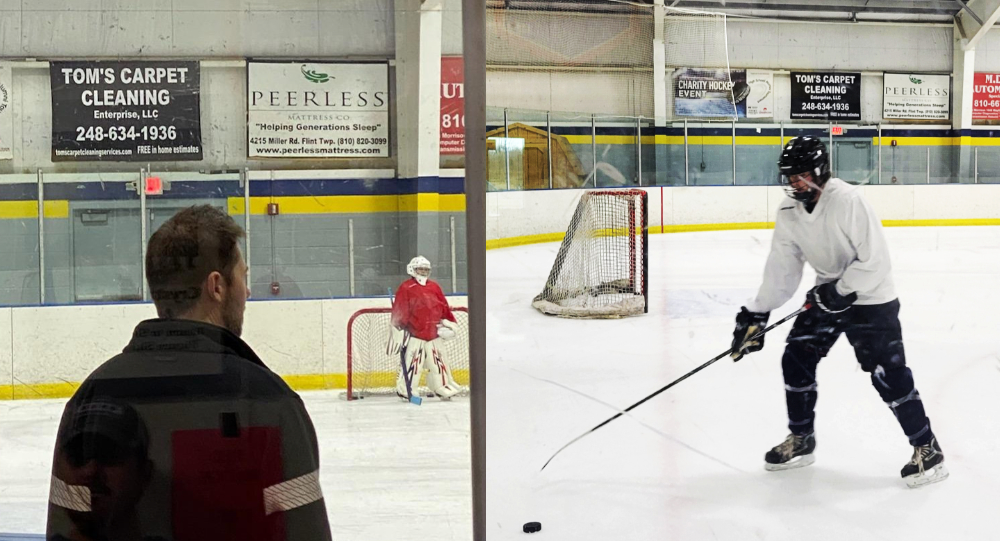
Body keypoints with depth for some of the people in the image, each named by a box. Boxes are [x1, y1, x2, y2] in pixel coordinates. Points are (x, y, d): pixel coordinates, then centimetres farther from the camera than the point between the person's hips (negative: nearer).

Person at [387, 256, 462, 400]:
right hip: (413, 335, -5)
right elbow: (398, 312, -9)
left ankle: (444, 388, 18)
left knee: (438, 361, 10)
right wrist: (397, 331, -12)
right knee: (411, 362, -7)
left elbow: (444, 307, 17)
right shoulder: (406, 288, -6)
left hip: (433, 334, 5)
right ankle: (405, 390, 2)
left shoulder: (434, 287, 12)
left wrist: (449, 323, 12)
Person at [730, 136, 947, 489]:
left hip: (869, 297, -7)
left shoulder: (848, 201, -26)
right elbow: (782, 268, 0)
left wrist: (840, 291, -26)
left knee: (887, 373, -11)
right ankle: (801, 440, 22)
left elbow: (874, 262, -27)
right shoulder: (789, 212, -4)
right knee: (796, 359, 5)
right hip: (827, 295, 7)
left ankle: (928, 451, 3)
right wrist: (755, 315, -5)